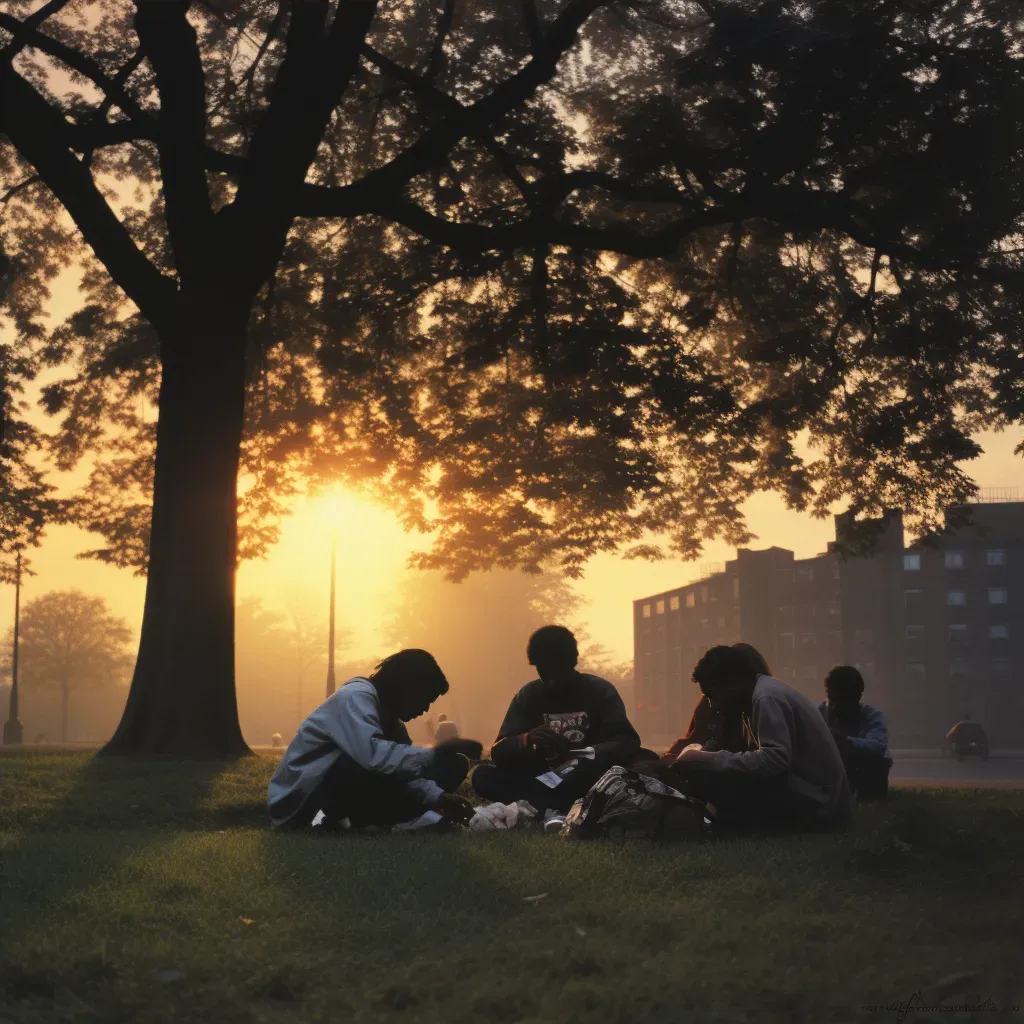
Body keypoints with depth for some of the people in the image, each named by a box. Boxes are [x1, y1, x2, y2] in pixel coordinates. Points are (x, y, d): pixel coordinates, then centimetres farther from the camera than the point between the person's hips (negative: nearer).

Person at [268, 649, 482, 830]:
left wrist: (439, 798, -8)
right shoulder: (356, 696, -18)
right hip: (300, 802, -9)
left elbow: (404, 770, 9)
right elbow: (373, 755, -36)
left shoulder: (387, 712, 11)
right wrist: (438, 753, -31)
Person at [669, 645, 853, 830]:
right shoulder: (765, 690, 15)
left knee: (706, 776, -17)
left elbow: (775, 761, -27)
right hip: (816, 796, 10)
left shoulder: (767, 696, -14)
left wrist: (705, 760, -20)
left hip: (816, 802, -10)